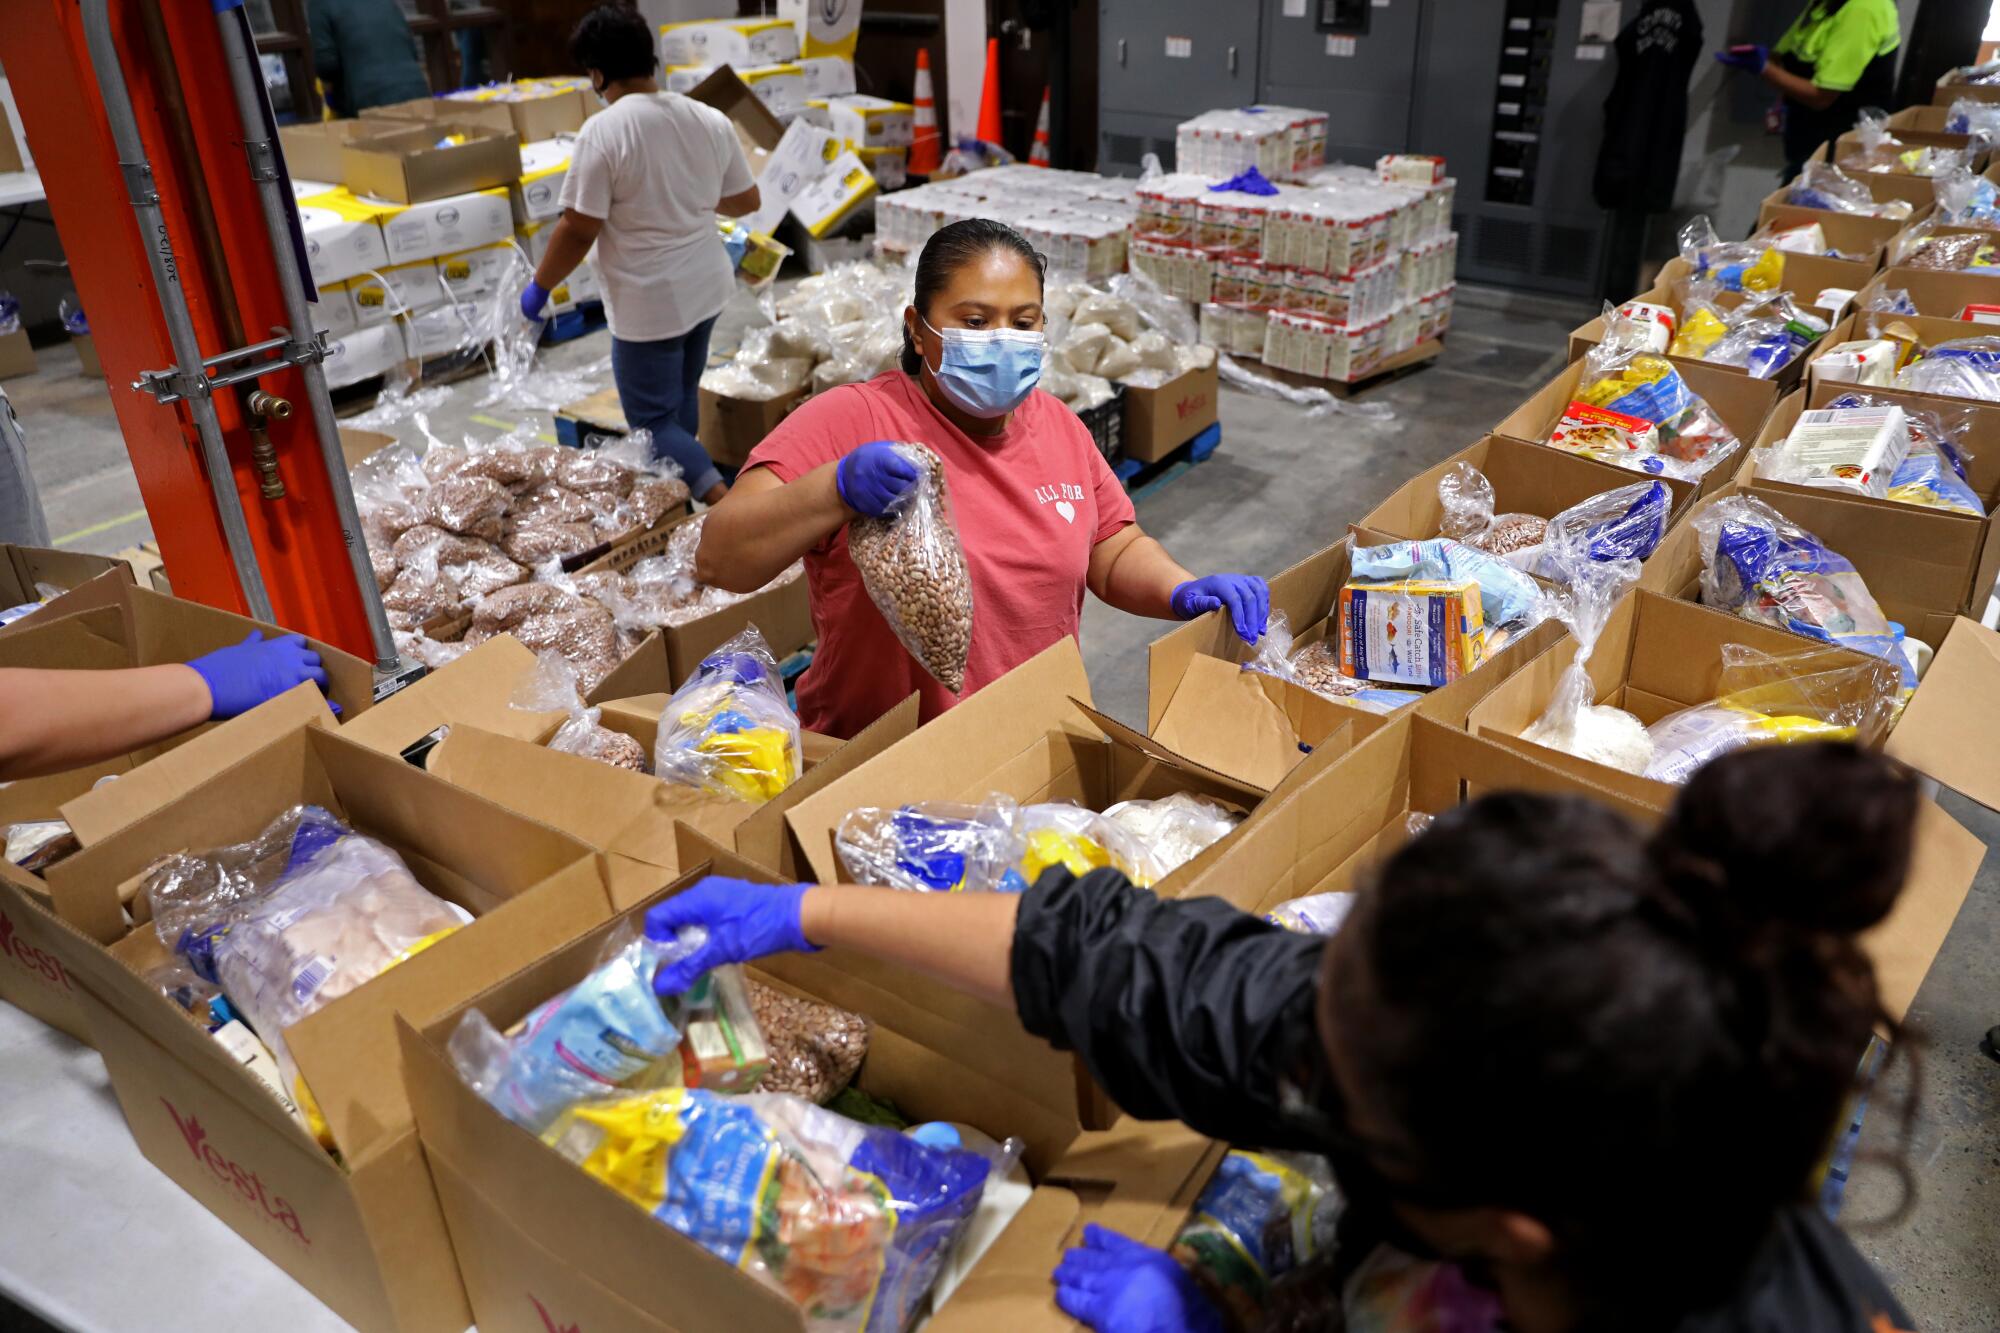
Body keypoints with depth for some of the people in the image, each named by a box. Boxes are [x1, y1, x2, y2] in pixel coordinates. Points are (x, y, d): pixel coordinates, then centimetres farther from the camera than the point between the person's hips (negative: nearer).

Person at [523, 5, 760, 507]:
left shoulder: (603, 131, -19)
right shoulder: (712, 120, -2)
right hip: (706, 287, 7)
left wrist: (539, 286, -3)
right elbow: (745, 201, 9)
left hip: (649, 303, -7)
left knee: (653, 420, 3)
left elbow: (577, 230, -18)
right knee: (682, 396, 24)